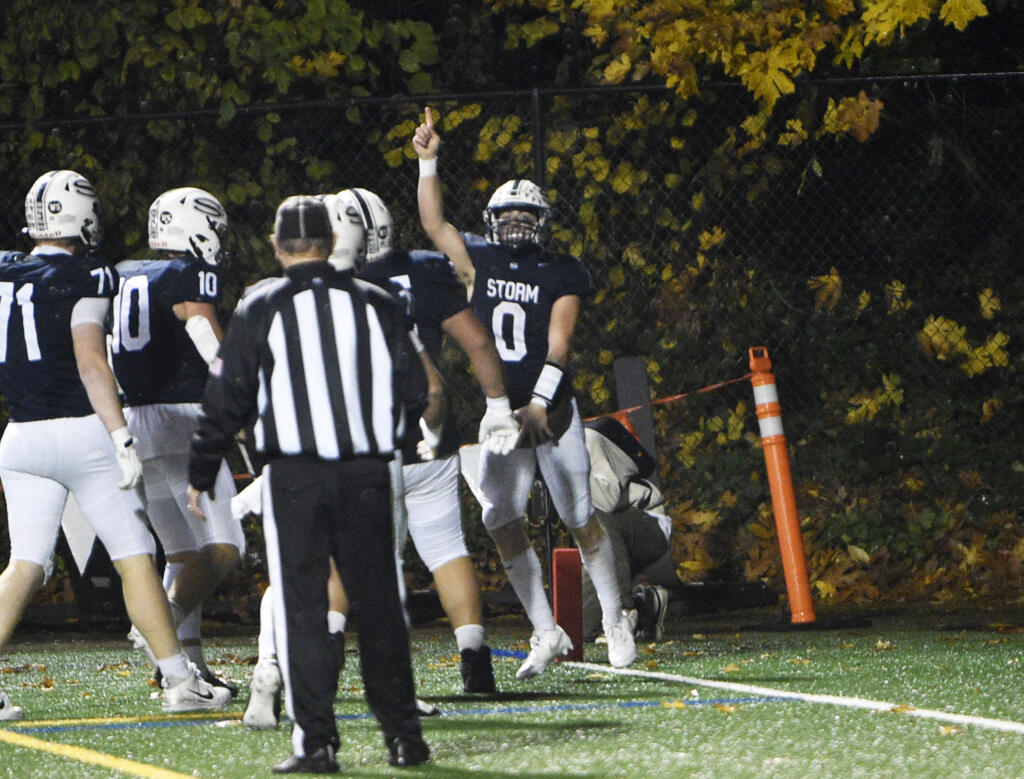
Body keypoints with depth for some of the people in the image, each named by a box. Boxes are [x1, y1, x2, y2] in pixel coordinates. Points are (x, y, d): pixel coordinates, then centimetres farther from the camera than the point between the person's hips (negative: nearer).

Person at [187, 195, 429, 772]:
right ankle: (403, 734, 11)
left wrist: (201, 475, 9)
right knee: (380, 604, 10)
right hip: (368, 473, 3)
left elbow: (228, 400, -1)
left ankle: (316, 741, -4)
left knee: (303, 606, 1)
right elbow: (414, 389, 10)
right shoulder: (376, 304, 5)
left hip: (295, 475, -3)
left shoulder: (261, 308, -2)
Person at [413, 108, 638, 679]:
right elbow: (435, 223, 12)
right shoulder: (480, 264, 10)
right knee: (503, 521, -6)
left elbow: (559, 346, -10)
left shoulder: (561, 275, -2)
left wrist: (538, 405, -20)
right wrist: (428, 162, 3)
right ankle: (546, 633, 1)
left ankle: (615, 619, 14)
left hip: (552, 412, -3)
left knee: (581, 519, -2)